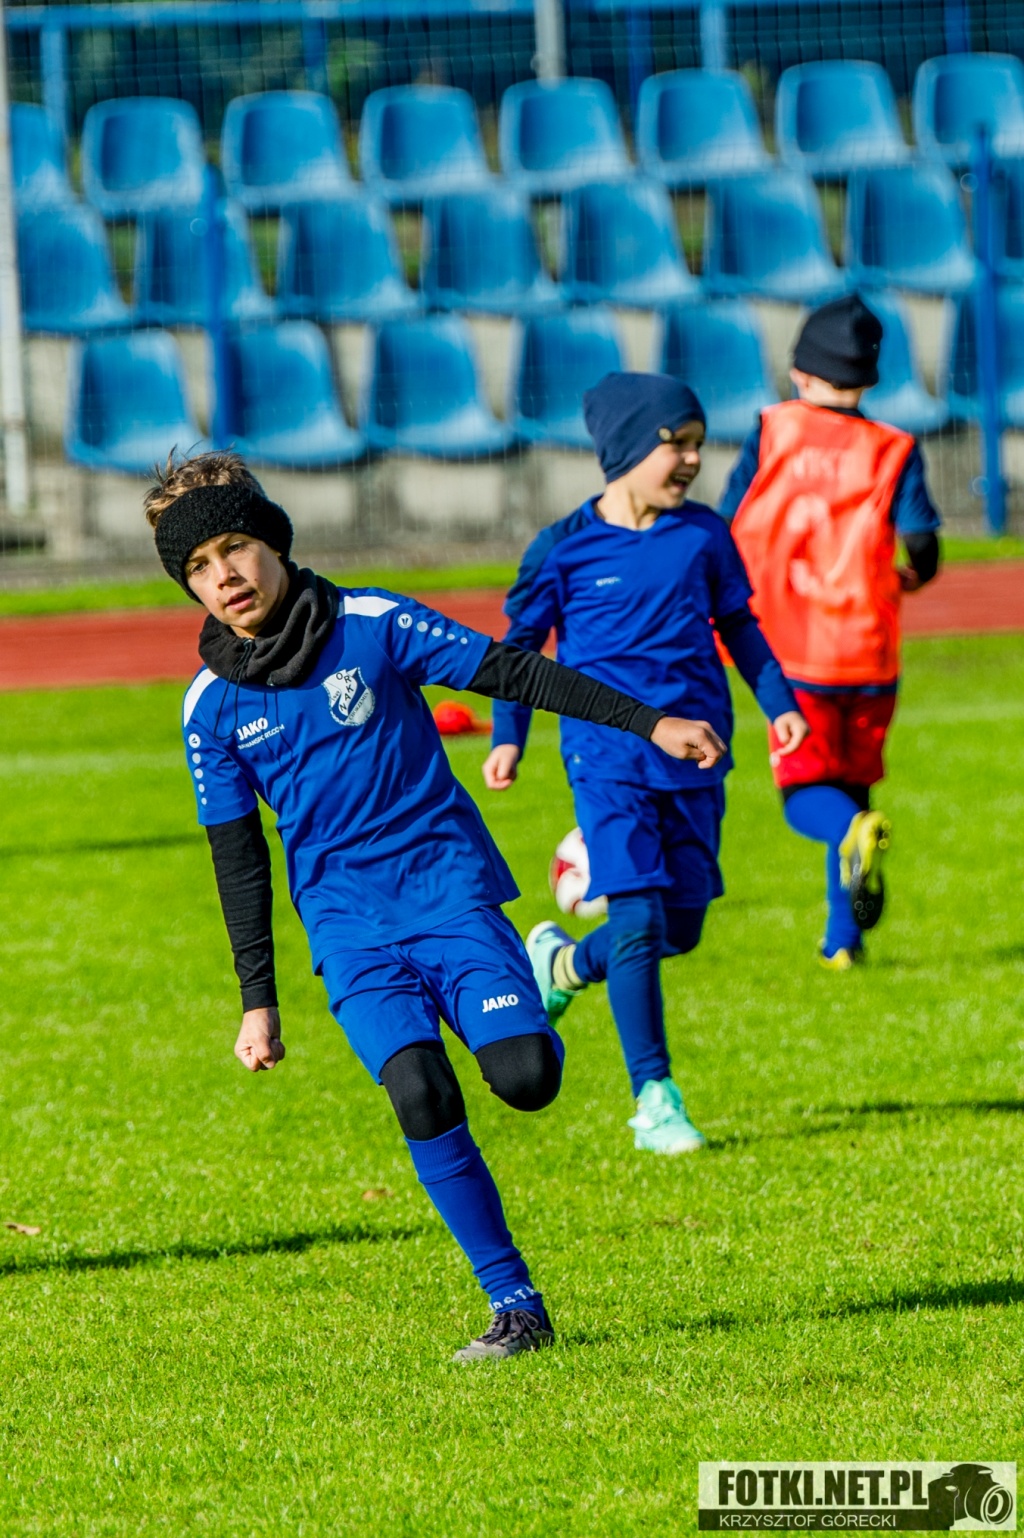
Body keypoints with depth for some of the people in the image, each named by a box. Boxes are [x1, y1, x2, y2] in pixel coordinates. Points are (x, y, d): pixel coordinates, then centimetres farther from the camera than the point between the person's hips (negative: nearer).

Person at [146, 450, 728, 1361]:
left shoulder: (371, 626, -3)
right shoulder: (213, 705, 3)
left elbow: (512, 674, 0)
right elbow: (239, 859, 10)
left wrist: (649, 723, -3)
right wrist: (257, 998, 8)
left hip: (450, 888, -1)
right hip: (349, 927, 1)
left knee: (525, 1077, -20)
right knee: (420, 1092, -24)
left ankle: (537, 995, 18)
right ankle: (516, 1306, -16)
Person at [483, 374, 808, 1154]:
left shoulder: (704, 535, 5)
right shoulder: (565, 548, -4)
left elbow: (738, 625, 19)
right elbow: (521, 644, 7)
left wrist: (779, 700, 10)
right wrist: (509, 736, -1)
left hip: (693, 753, 4)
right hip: (609, 756, -4)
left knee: (680, 929, 7)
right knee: (639, 922, -14)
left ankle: (565, 965, 37)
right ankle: (655, 1100, -8)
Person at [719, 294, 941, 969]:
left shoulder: (773, 432, 1)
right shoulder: (894, 450, 1)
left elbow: (726, 533, -3)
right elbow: (922, 547, -8)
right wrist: (907, 578, 15)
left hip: (792, 655, -1)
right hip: (869, 651, 2)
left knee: (808, 792, 2)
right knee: (852, 783, 17)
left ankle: (853, 833, -33)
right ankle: (843, 937, 12)